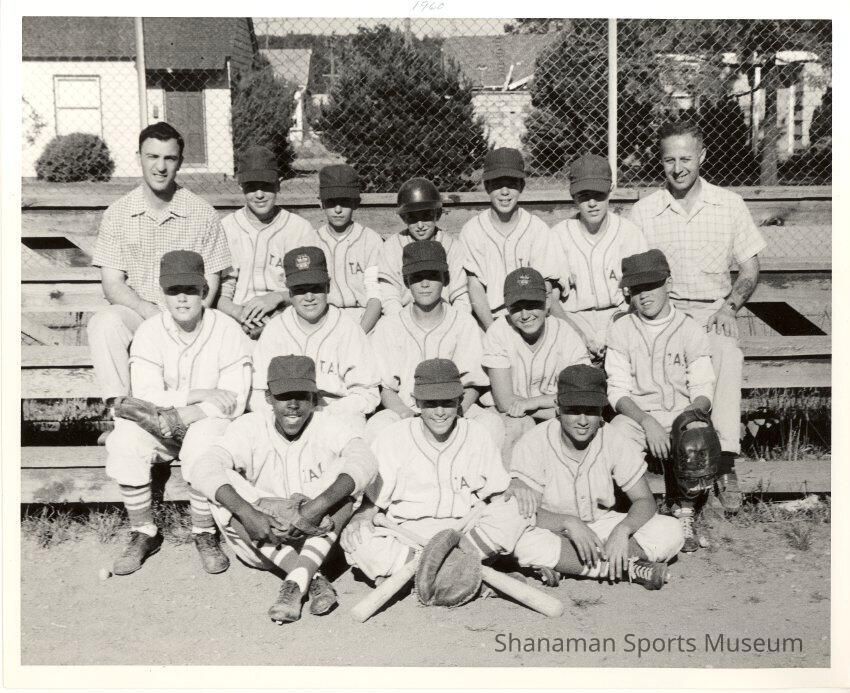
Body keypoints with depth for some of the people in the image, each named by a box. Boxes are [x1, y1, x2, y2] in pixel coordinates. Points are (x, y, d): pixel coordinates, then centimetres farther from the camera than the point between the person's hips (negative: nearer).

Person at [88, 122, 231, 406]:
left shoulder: (203, 214, 2)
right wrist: (150, 313, -19)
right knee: (103, 321, -31)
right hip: (134, 313, 1)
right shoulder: (117, 213, 5)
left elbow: (210, 284, 2)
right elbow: (112, 285, 0)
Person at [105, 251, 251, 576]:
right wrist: (201, 395, -23)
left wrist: (177, 417, -24)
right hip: (163, 425, 2)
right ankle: (144, 533, -6)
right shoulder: (150, 331, -5)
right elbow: (147, 397, -14)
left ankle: (205, 535, -13)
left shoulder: (226, 330, -9)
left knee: (204, 440, -35)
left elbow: (232, 403, -14)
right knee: (124, 441, -26)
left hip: (209, 423, -2)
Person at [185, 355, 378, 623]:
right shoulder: (250, 427, -8)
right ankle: (313, 579, -31)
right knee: (222, 491, -25)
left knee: (346, 477, -23)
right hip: (264, 544, 1)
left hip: (318, 540, 0)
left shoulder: (328, 426, -8)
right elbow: (203, 469, -24)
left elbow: (365, 460, -28)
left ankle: (295, 583, -33)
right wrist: (247, 513, -40)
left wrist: (319, 505, -44)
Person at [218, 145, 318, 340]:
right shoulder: (224, 228, 9)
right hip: (238, 325, 1)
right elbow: (220, 293, 5)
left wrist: (278, 297, -13)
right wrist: (239, 313, -17)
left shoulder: (301, 229, 8)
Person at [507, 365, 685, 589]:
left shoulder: (613, 441, -7)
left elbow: (644, 501, -7)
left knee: (671, 532, -17)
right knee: (528, 545, -38)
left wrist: (622, 530, -28)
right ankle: (631, 569, -24)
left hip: (602, 525, 3)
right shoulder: (533, 444, -15)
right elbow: (524, 513, -19)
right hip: (554, 531, -3)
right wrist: (569, 523, -37)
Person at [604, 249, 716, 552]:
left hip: (682, 413, -1)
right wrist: (648, 422, -18)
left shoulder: (690, 330, 4)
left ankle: (684, 516, -11)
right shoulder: (620, 329, 6)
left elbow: (703, 391, 0)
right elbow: (618, 390, -1)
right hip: (635, 414, 1)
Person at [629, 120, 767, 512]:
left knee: (727, 354, -33)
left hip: (715, 311, 1)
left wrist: (728, 307, -7)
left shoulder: (730, 205, 9)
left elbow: (750, 270, 11)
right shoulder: (643, 212, 7)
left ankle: (725, 464, -33)